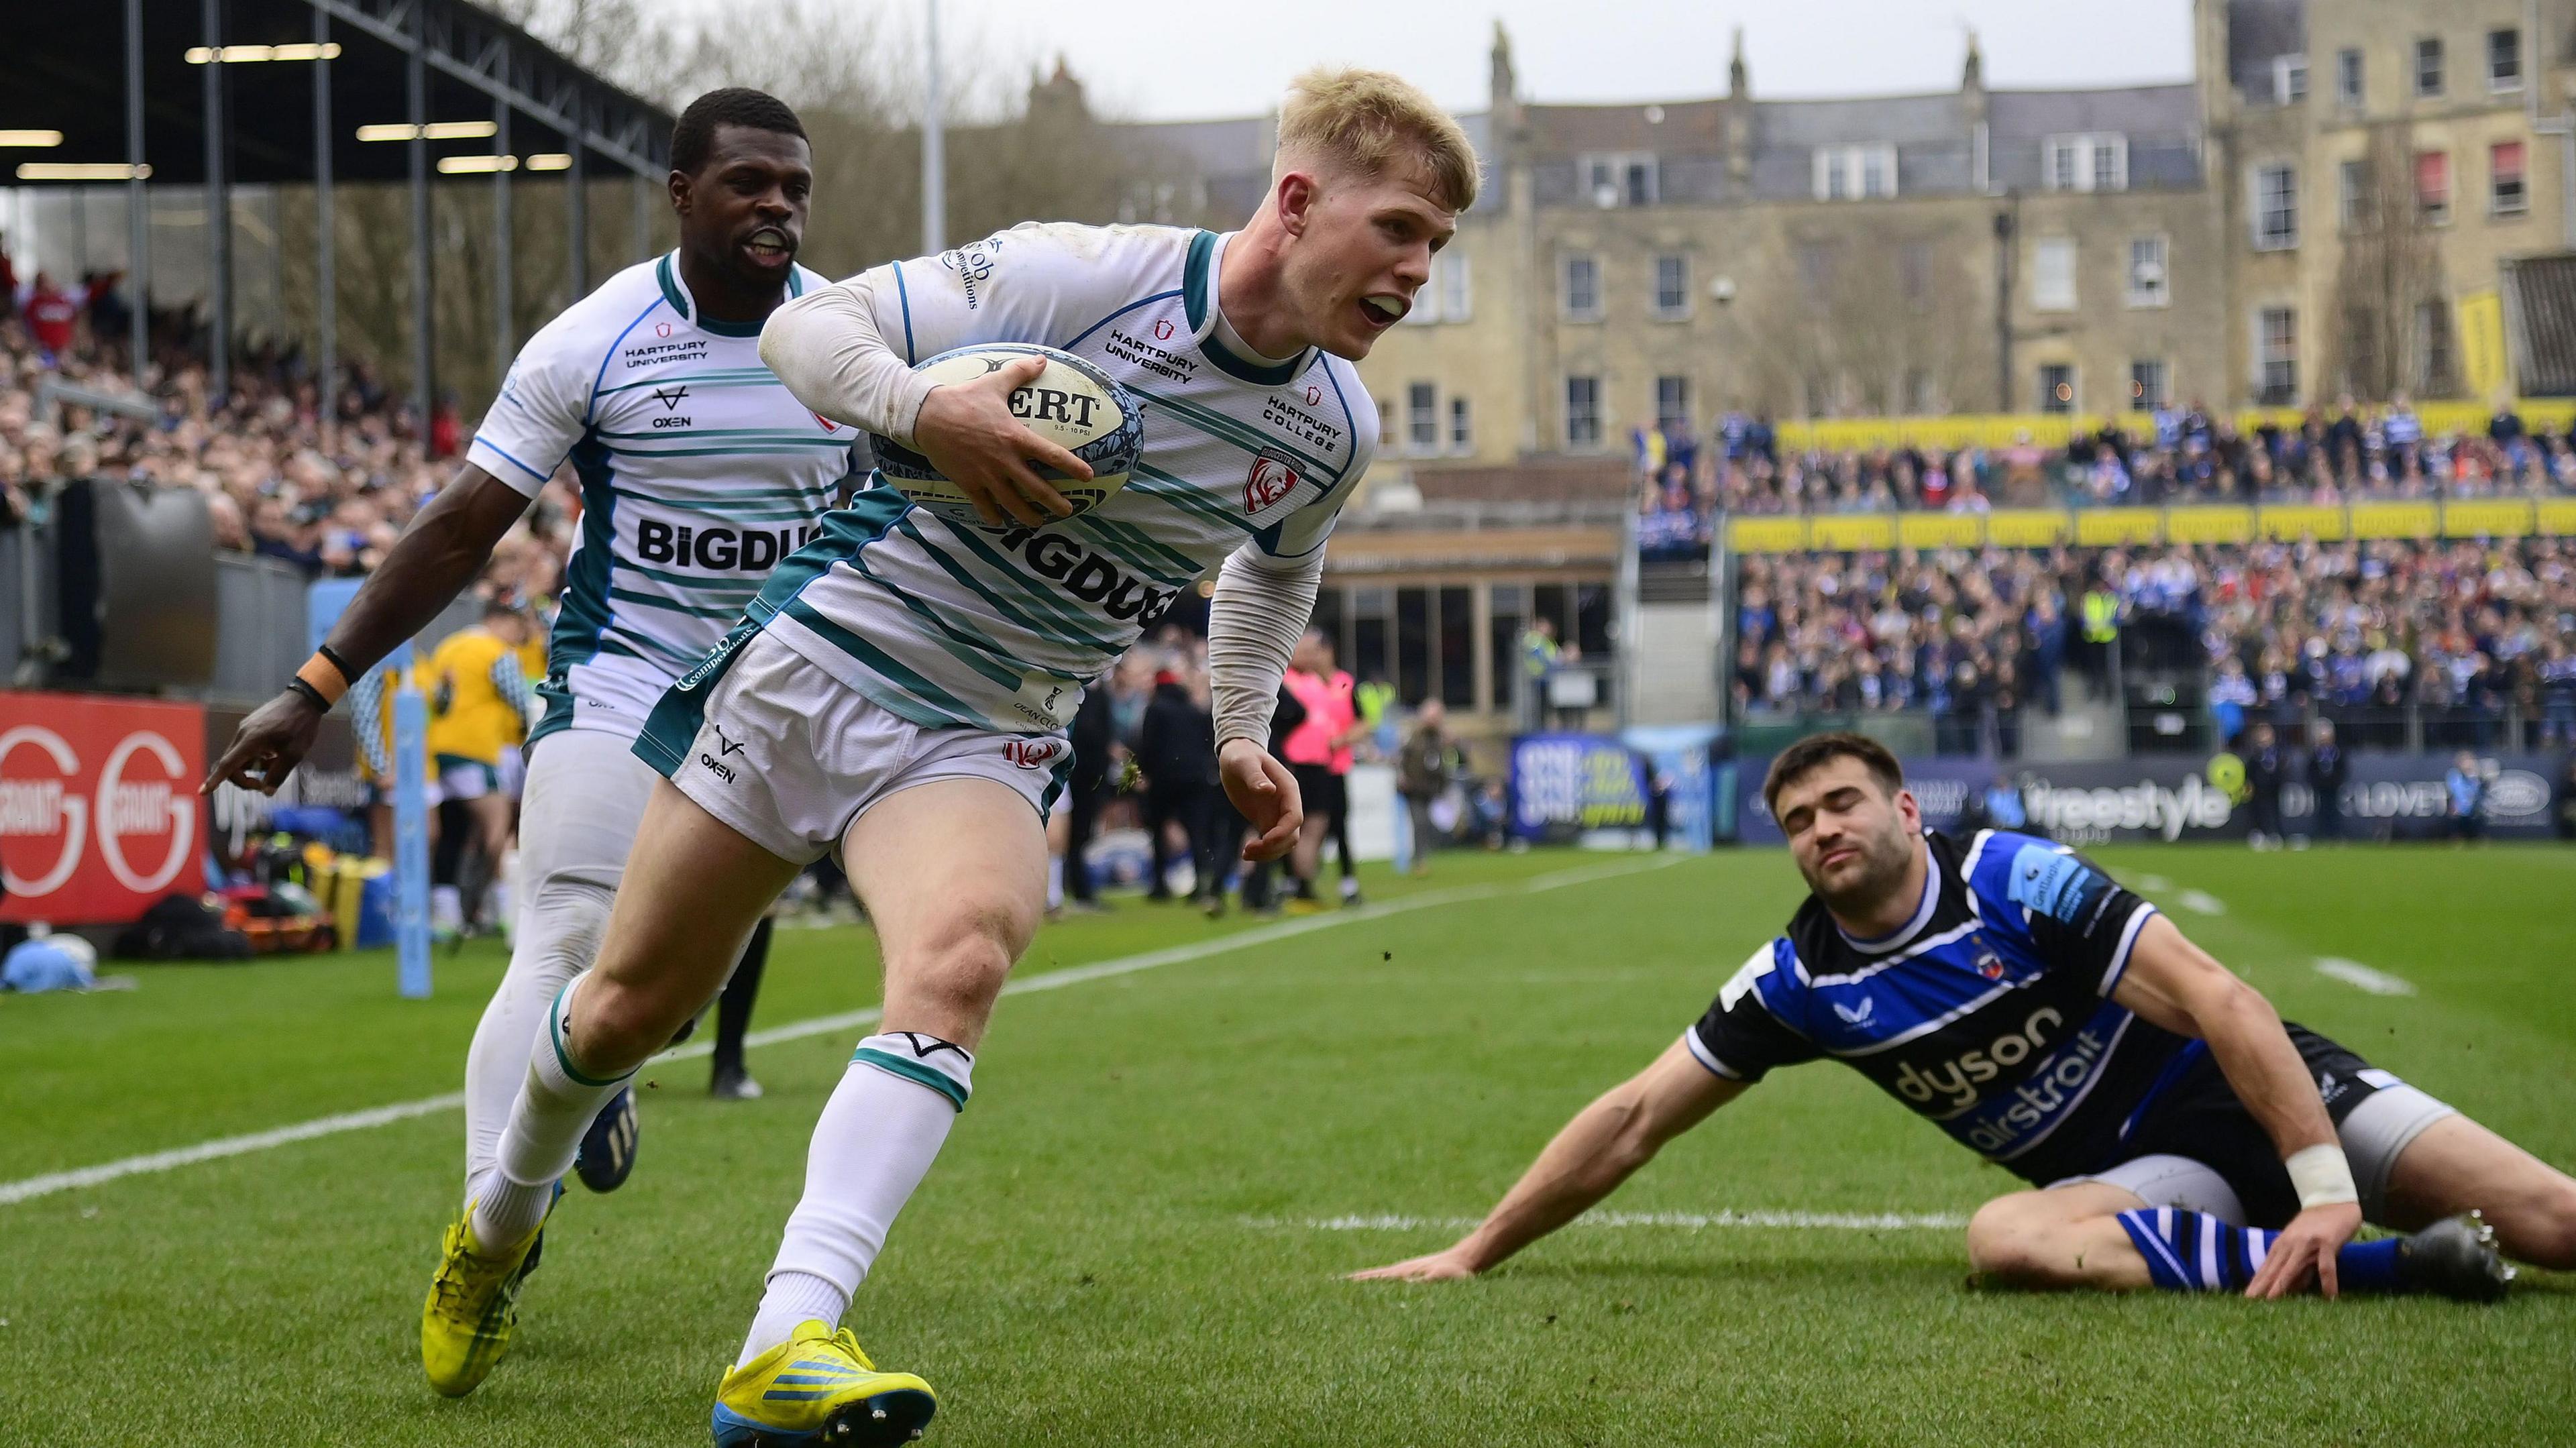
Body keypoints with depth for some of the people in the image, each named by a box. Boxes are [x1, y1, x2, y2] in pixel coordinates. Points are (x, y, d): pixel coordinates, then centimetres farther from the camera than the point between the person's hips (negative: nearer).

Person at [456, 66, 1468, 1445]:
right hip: (814, 657, -2)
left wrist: (1244, 736, 13)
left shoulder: (1336, 428, -1)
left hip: (982, 745, 3)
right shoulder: (1079, 277, -18)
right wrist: (929, 415, -29)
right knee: (630, 1003, 7)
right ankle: (504, 1220, 40)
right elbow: (807, 325, -11)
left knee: (959, 957, -30)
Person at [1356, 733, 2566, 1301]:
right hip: (2137, 1181, 3)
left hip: (2256, 1101, -3)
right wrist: (1474, 1252, 0)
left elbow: (2220, 1003, -19)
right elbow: (1634, 1119, 4)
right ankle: (2398, 1268, -37)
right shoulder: (1801, 981, 0)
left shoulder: (2014, 881, -14)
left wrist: (2325, 1190, -30)